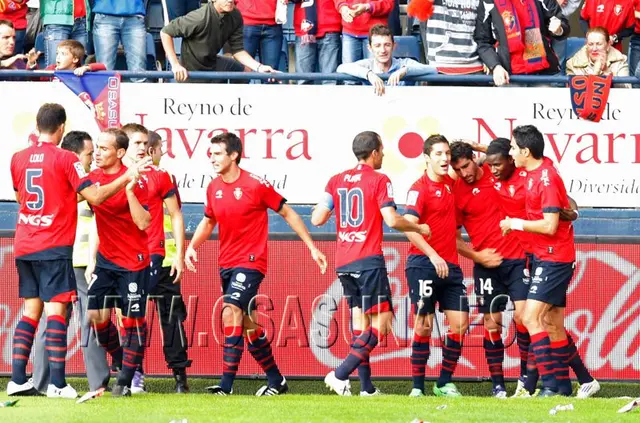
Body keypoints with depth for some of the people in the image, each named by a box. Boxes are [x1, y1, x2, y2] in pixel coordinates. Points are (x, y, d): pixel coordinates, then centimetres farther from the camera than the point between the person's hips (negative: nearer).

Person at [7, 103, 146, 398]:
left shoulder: (18, 159, 8)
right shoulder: (65, 159, -9)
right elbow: (95, 197, -10)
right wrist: (125, 179, 1)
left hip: (24, 248, 6)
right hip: (54, 246, -6)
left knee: (30, 310, 11)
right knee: (56, 309, -6)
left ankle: (17, 380, 6)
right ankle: (57, 384, -12)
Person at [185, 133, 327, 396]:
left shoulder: (255, 185, -11)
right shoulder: (213, 188, 6)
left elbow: (287, 213, -2)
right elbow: (208, 221, 23)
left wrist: (312, 247, -1)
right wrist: (192, 246, 4)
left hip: (250, 263, -7)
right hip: (226, 264, 7)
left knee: (231, 313, -21)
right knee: (247, 324, 11)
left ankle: (227, 384, -23)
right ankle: (276, 380, 24)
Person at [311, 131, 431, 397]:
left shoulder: (336, 181, 10)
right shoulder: (379, 180, -5)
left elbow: (317, 219, 6)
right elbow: (392, 220, -13)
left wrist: (327, 208, 27)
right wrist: (419, 228, 3)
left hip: (343, 263, 7)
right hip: (369, 261, -7)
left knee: (360, 321, 12)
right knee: (381, 323, -4)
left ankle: (367, 387, 7)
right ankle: (341, 374, -18)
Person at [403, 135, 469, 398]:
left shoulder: (451, 184, 11)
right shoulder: (420, 188, -9)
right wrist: (433, 256, -25)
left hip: (450, 264, 6)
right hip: (424, 264, -6)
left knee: (459, 323, 1)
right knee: (424, 325, -5)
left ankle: (445, 383, 11)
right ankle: (418, 386, 2)